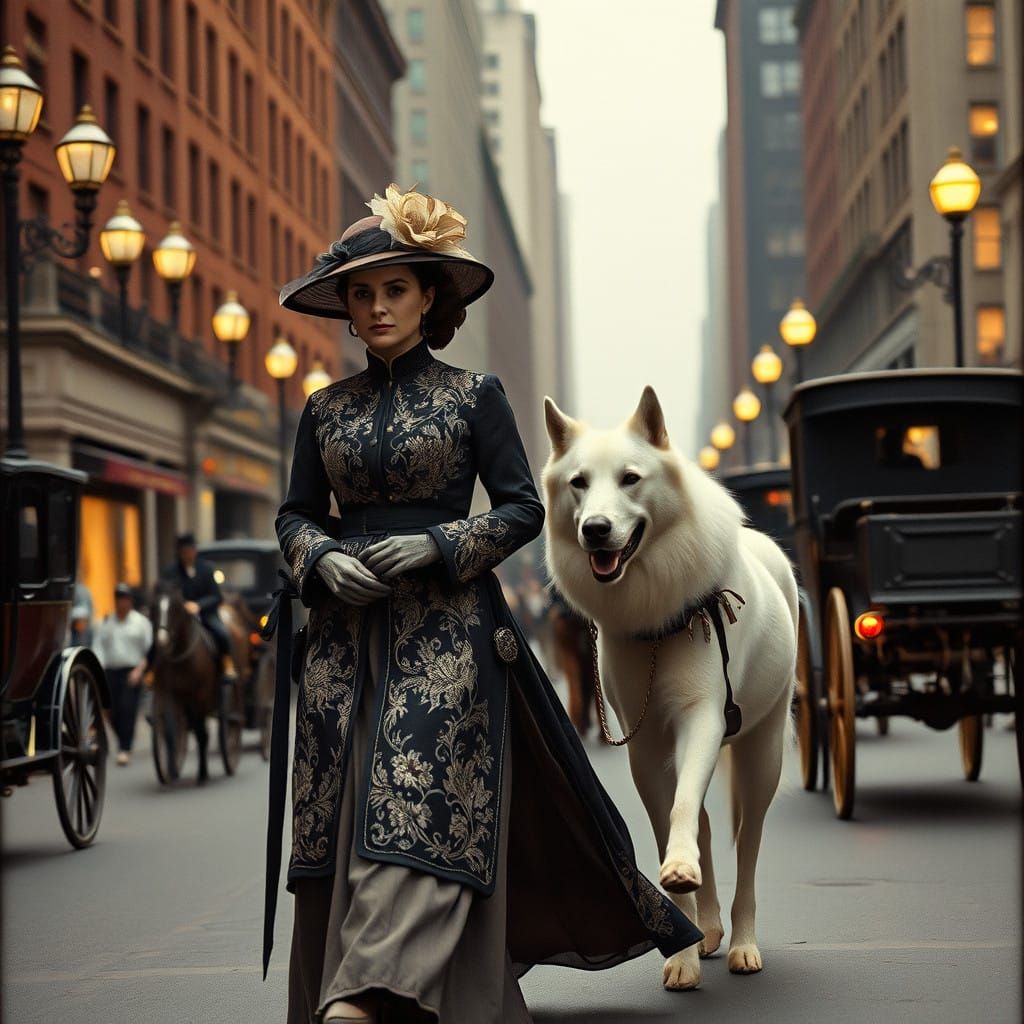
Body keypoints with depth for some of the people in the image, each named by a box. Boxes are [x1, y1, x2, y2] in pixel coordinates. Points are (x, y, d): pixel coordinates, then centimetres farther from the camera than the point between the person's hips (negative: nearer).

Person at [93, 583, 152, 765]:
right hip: (111, 672, 3)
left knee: (128, 709, -14)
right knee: (114, 713, 3)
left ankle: (125, 750, -14)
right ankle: (124, 744, 25)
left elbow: (149, 649, 0)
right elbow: (99, 646, 4)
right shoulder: (105, 622, 12)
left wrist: (139, 669, -12)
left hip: (132, 673, -3)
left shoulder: (141, 622, 5)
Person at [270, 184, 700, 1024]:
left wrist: (438, 546, -13)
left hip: (446, 634, -4)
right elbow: (295, 515, 15)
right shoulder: (326, 409, 12)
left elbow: (522, 509, 1)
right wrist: (325, 559, -6)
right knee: (340, 818, 0)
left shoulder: (473, 395, 3)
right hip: (347, 634, 4)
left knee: (413, 813, -14)